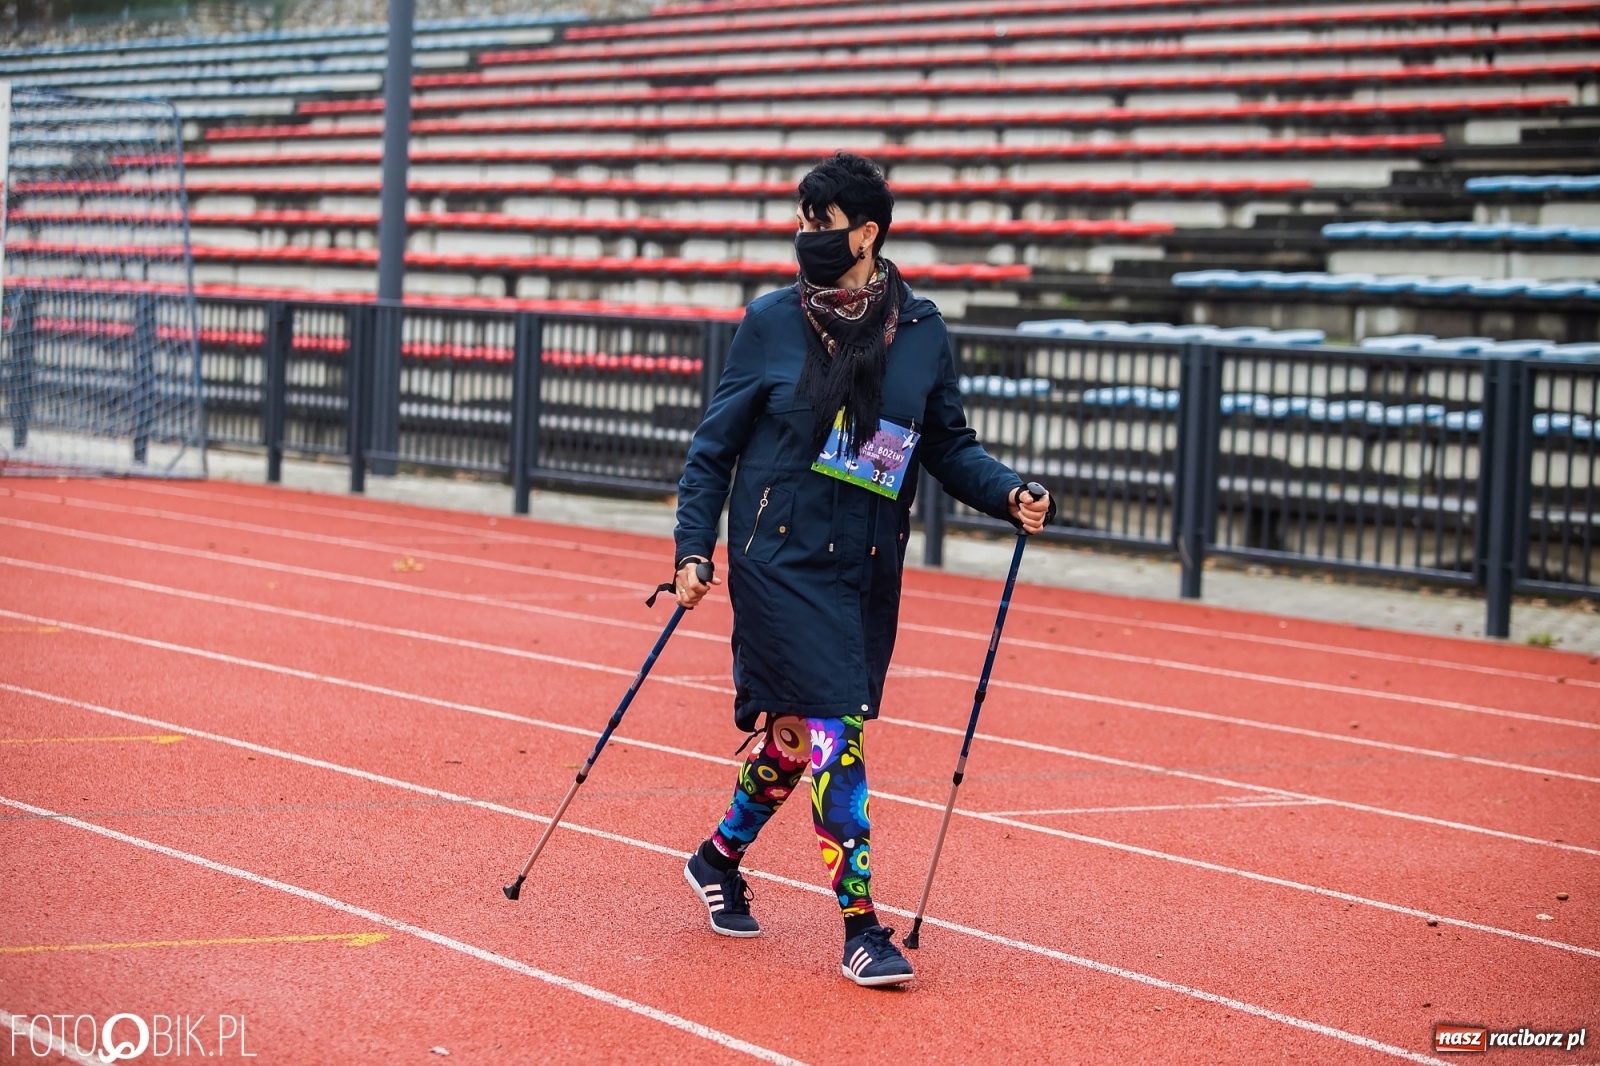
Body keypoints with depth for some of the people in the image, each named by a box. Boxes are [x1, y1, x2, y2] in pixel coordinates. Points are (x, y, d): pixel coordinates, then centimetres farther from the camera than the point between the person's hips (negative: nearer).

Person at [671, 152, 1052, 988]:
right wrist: (694, 550, -4)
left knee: (797, 730, 13)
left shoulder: (921, 332, 2)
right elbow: (716, 444, 2)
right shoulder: (773, 322, -3)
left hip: (868, 573, 3)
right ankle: (861, 926, -5)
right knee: (833, 731, -11)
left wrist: (1009, 495, -8)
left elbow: (948, 445, 9)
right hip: (781, 563, -3)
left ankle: (719, 857, 39)